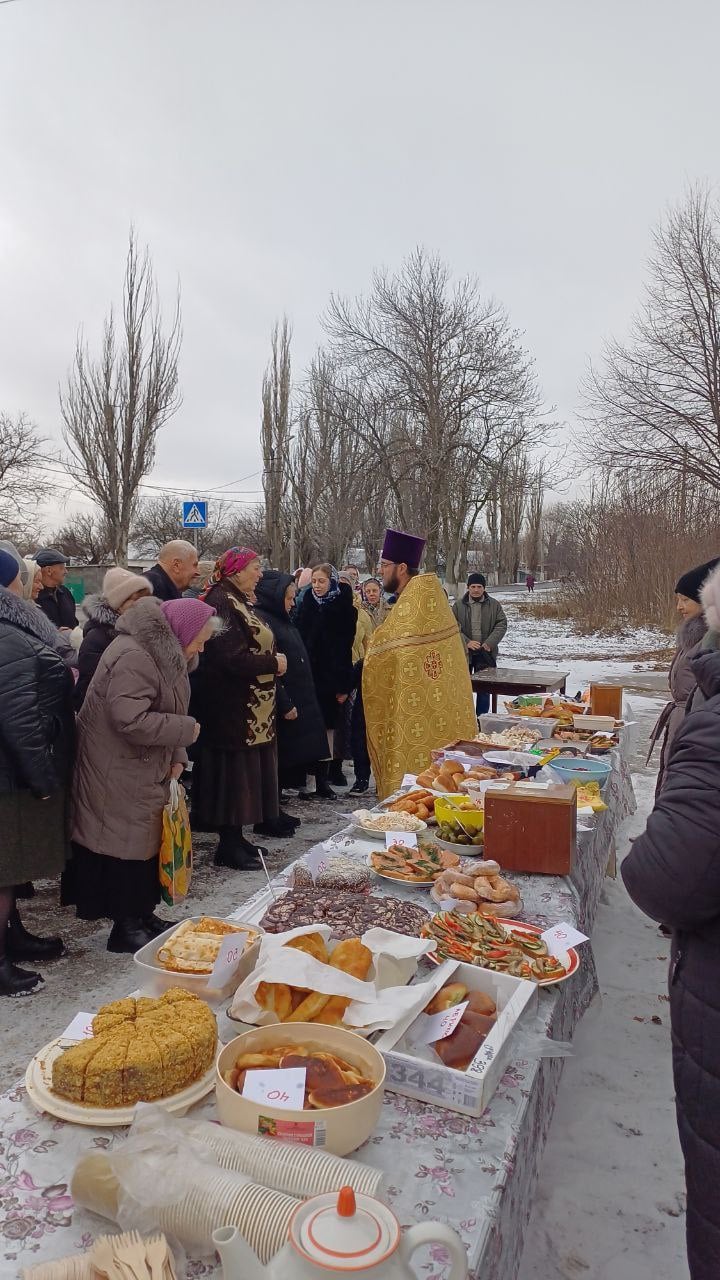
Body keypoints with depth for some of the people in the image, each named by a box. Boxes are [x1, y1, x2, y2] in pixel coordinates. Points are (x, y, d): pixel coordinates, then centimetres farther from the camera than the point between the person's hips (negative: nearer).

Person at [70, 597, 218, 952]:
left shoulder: (163, 651, 9)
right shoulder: (133, 657, -25)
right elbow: (131, 721, -32)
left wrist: (176, 757, 4)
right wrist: (186, 729, -21)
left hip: (147, 770, 10)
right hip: (117, 774, -10)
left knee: (148, 840, 16)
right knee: (127, 844, 0)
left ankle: (142, 915, 30)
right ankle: (126, 928, 14)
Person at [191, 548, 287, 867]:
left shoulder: (240, 601, 15)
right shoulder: (222, 602, -16)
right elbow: (231, 657, -25)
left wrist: (273, 661, 3)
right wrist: (273, 664, -14)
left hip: (251, 709, 10)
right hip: (232, 707, -10)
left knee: (247, 772, 14)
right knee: (233, 772, -3)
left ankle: (235, 838, 24)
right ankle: (228, 846, 8)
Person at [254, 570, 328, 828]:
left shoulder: (280, 620, 15)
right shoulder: (261, 620, -16)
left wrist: (293, 702, 17)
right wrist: (285, 704, -20)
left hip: (294, 701, 10)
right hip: (280, 706, -10)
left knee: (285, 760, 14)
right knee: (273, 760, -1)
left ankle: (274, 810, 24)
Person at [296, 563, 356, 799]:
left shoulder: (344, 608, -1)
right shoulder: (307, 604, 6)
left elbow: (345, 647, -4)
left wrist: (344, 684, -8)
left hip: (331, 676, -1)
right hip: (308, 674, 1)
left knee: (327, 725, 4)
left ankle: (322, 778, 11)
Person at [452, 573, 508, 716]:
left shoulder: (494, 605, 4)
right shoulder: (459, 605, 2)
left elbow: (502, 625, -1)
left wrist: (489, 643, -14)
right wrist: (466, 642, -18)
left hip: (486, 653, 0)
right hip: (464, 653, 0)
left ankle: (482, 717, 16)